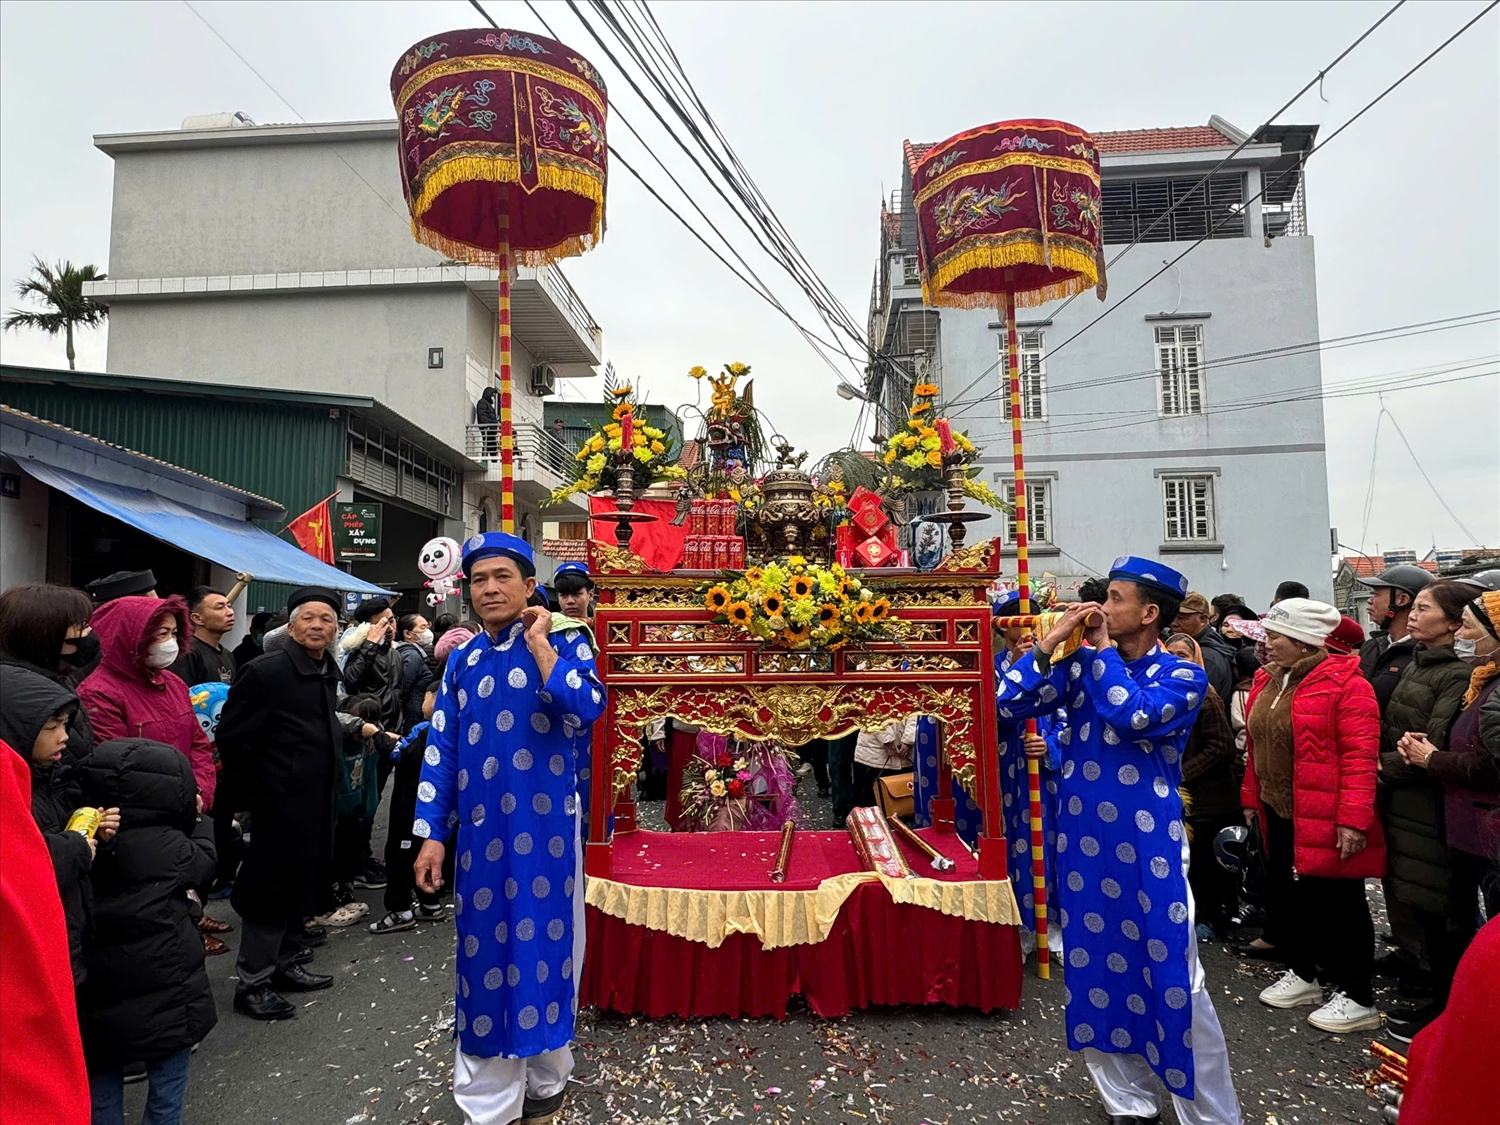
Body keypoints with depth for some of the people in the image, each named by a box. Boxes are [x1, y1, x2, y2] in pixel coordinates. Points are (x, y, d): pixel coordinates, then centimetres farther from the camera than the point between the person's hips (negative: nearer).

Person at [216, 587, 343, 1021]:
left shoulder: (329, 673, 8)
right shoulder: (265, 671, -16)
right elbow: (232, 737, -14)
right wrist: (257, 793, -9)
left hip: (318, 804, 8)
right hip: (281, 804, -8)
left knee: (301, 885, 18)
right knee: (272, 889, 2)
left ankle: (284, 965, 33)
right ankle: (252, 982, 16)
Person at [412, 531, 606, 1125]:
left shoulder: (564, 643, -5)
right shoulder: (462, 661, 7)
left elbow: (585, 707, -26)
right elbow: (440, 749, 7)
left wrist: (538, 641, -17)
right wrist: (431, 835, 3)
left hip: (544, 827, -3)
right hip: (479, 831, 4)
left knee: (541, 941, 9)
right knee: (484, 950, 11)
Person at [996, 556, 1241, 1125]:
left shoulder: (1182, 675, -6)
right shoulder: (1079, 664, 4)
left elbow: (1133, 714, -26)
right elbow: (1009, 703, -3)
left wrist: (1102, 650, -14)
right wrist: (1051, 642, -8)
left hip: (1148, 847, -4)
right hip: (1081, 843, 4)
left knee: (1173, 980, 3)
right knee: (1095, 970, 14)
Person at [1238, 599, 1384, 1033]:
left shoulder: (1344, 683, -15)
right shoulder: (1268, 680, 9)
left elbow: (1360, 756, -19)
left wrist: (1353, 819, -22)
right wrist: (1252, 797, 15)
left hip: (1324, 820, -8)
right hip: (1277, 814, 8)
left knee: (1337, 905, 4)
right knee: (1284, 895, 17)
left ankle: (1357, 998, 19)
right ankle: (1301, 974, 35)